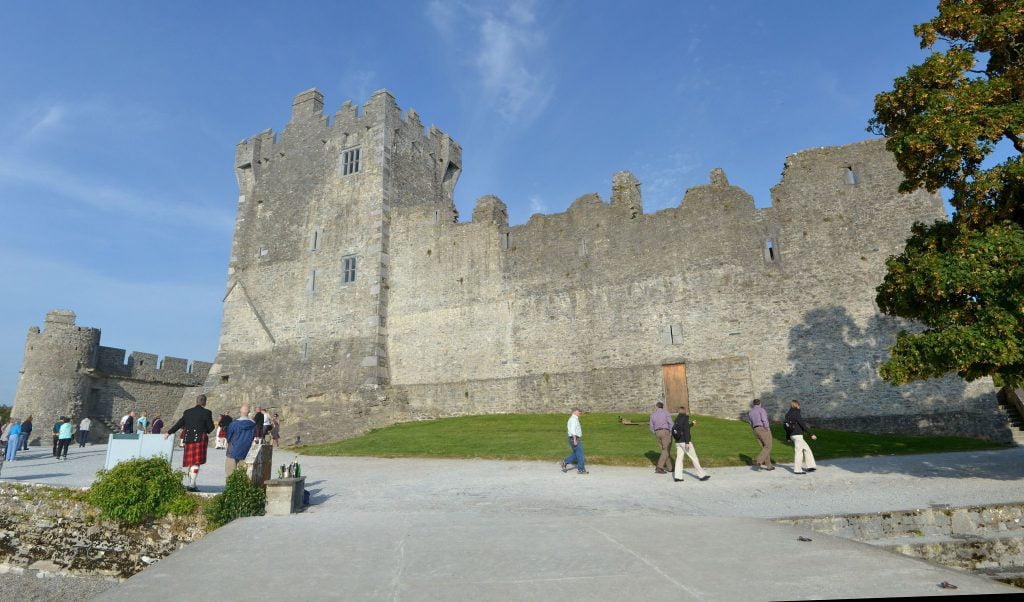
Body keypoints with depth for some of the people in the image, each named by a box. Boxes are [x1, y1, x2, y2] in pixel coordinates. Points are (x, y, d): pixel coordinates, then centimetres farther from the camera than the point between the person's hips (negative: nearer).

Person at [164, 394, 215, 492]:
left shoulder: (187, 412, 9)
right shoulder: (206, 412, -6)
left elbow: (179, 424, 14)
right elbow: (210, 427, -4)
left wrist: (169, 432, 28)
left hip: (188, 439, 5)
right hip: (200, 439, -5)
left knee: (191, 462, 14)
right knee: (196, 463, -3)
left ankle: (190, 484, 21)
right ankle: (192, 485, -5)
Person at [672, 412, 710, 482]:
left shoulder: (677, 419, 12)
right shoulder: (685, 419, -12)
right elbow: (686, 431, -20)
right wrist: (687, 443, -24)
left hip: (678, 442, 7)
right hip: (684, 442, -7)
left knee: (679, 458, 5)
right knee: (694, 458, 2)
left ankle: (677, 477, -1)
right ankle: (702, 475, 8)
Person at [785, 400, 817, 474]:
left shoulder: (788, 414, 12)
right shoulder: (796, 414, -14)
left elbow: (786, 426, 16)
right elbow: (803, 425, -17)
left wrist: (788, 437, 22)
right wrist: (811, 434, -13)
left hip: (792, 435, 9)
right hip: (797, 435, -9)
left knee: (807, 449, 16)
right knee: (798, 452, -2)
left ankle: (810, 466, 18)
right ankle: (797, 470, 2)